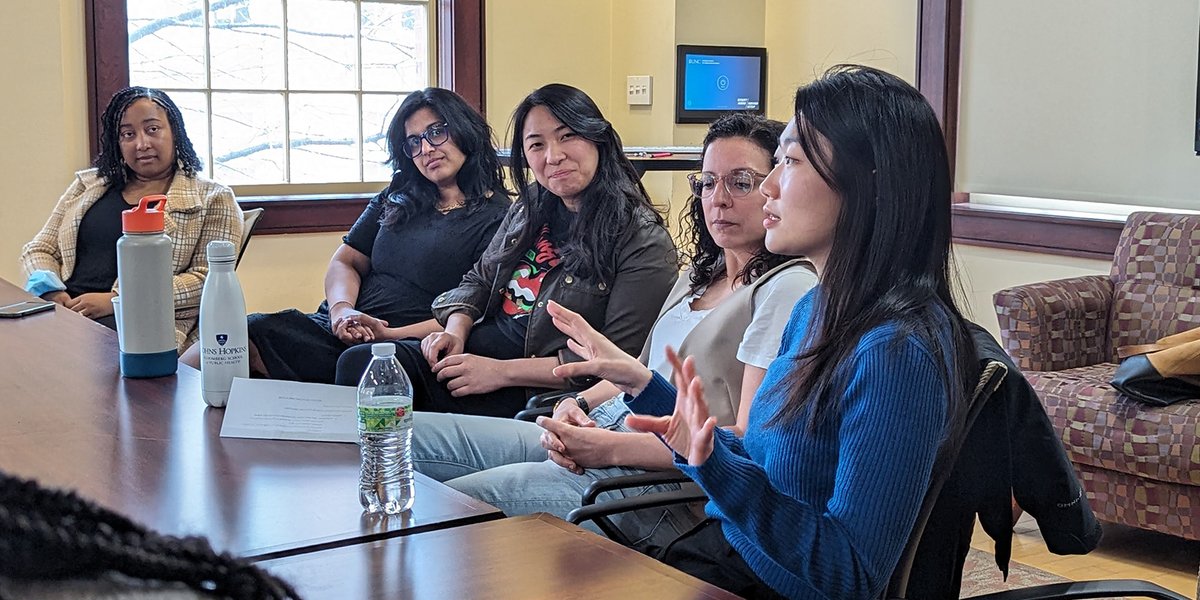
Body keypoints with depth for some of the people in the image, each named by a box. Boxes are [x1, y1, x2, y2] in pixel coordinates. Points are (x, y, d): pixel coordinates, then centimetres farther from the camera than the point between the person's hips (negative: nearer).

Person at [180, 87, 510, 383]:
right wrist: (342, 309, -4)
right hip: (341, 332, 7)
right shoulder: (396, 200, 23)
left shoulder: (498, 219, 3)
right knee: (253, 330, -19)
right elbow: (344, 262, 20)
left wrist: (390, 335, -14)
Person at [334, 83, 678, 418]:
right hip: (476, 349, 7)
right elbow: (480, 280, 23)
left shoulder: (641, 239, -11)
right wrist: (456, 330, -1)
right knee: (358, 362, -16)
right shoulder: (529, 209, 12)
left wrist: (503, 371, -17)